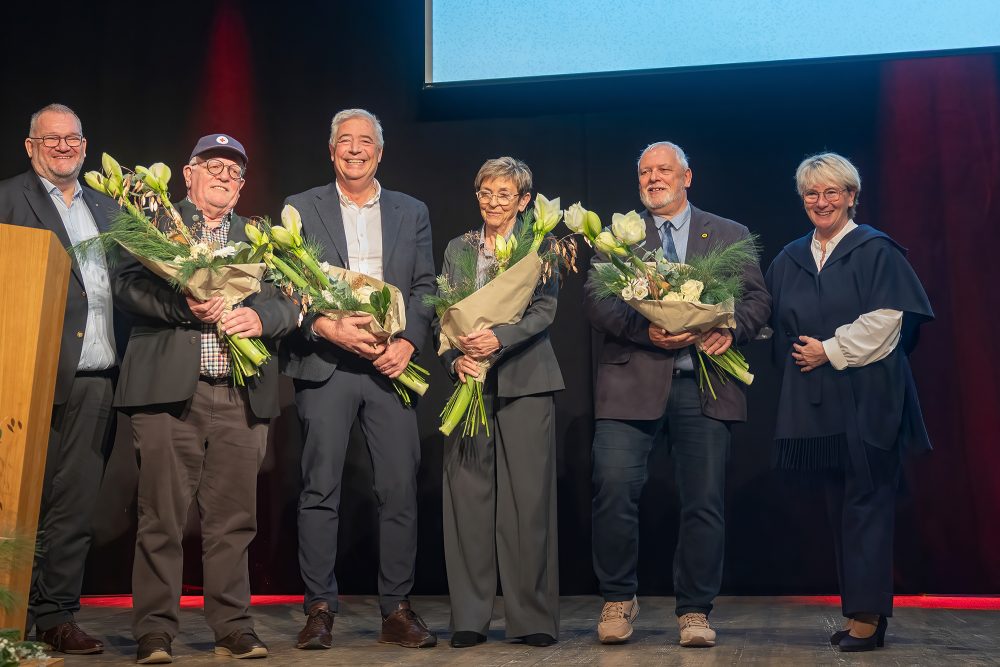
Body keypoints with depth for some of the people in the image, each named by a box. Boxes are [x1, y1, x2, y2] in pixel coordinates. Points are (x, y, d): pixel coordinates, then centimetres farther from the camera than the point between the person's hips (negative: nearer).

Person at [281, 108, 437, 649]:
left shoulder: (412, 212, 16)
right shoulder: (301, 208, 10)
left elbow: (425, 286, 10)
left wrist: (407, 343, -6)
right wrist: (326, 326, -14)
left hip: (390, 363, 2)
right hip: (324, 363, -1)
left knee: (400, 489, 0)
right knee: (320, 490, -2)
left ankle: (397, 610, 10)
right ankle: (320, 609, 8)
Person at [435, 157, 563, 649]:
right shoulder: (457, 248, 16)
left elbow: (544, 309, -6)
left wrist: (499, 338, -22)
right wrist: (456, 358, -9)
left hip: (524, 381, -3)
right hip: (470, 382, 3)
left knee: (528, 497, -2)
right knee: (468, 496, 0)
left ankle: (534, 618, 7)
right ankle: (470, 618, 9)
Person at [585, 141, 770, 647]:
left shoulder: (730, 236, 16)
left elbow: (757, 299, 9)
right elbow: (595, 301, 1)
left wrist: (730, 329, -12)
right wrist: (646, 330, -14)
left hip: (703, 385, 1)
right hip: (632, 382, -1)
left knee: (704, 501, 2)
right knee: (614, 488, -10)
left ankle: (695, 611, 17)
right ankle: (618, 599, 11)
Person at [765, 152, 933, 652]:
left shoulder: (876, 250, -2)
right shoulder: (790, 259, 14)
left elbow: (884, 321, -11)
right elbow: (781, 328, 19)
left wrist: (829, 351, -10)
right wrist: (799, 354, 4)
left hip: (867, 397, -6)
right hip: (817, 402, 6)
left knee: (867, 502, -5)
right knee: (838, 504, 8)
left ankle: (868, 616, 0)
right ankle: (860, 610, 15)